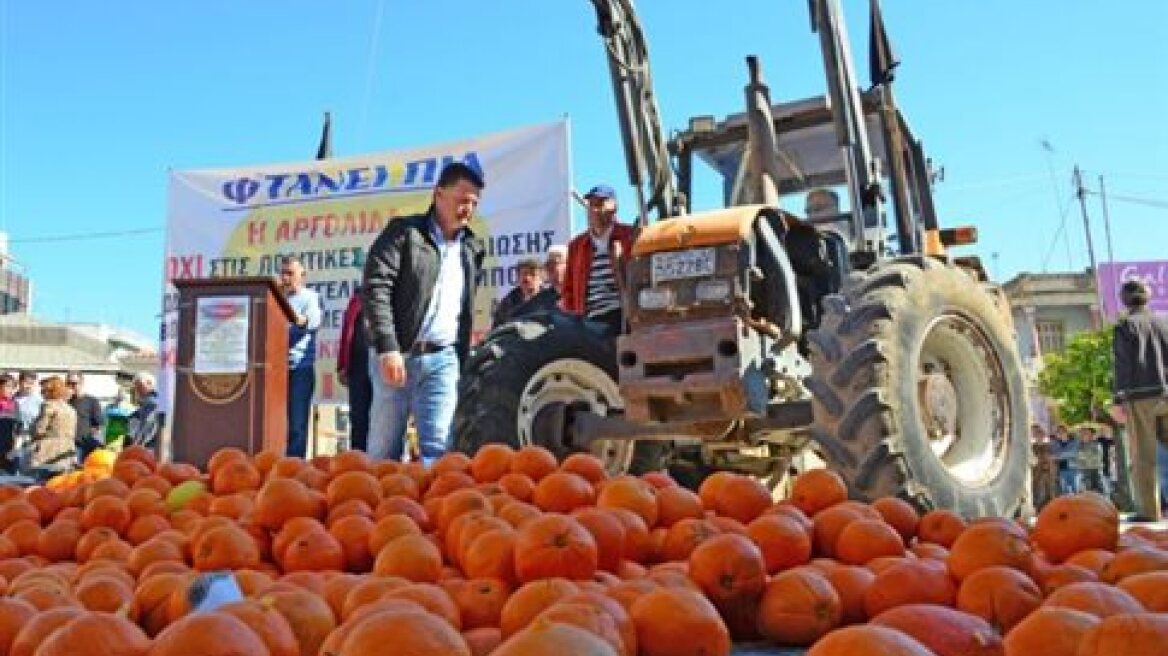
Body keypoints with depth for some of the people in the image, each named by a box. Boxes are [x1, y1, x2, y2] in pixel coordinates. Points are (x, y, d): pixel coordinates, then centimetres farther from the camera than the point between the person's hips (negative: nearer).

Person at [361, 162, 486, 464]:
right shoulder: (403, 232, -1)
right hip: (396, 355, -3)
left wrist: (463, 359, 13)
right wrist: (387, 348, -19)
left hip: (442, 360, 4)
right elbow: (375, 288, -11)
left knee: (437, 450, -4)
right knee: (383, 451, 3)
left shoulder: (472, 248, 15)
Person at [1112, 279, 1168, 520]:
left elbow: (1123, 364, -7)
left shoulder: (1125, 326, 1)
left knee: (1143, 456, -1)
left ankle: (1148, 510, -3)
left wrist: (1119, 400, -8)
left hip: (1141, 396, -4)